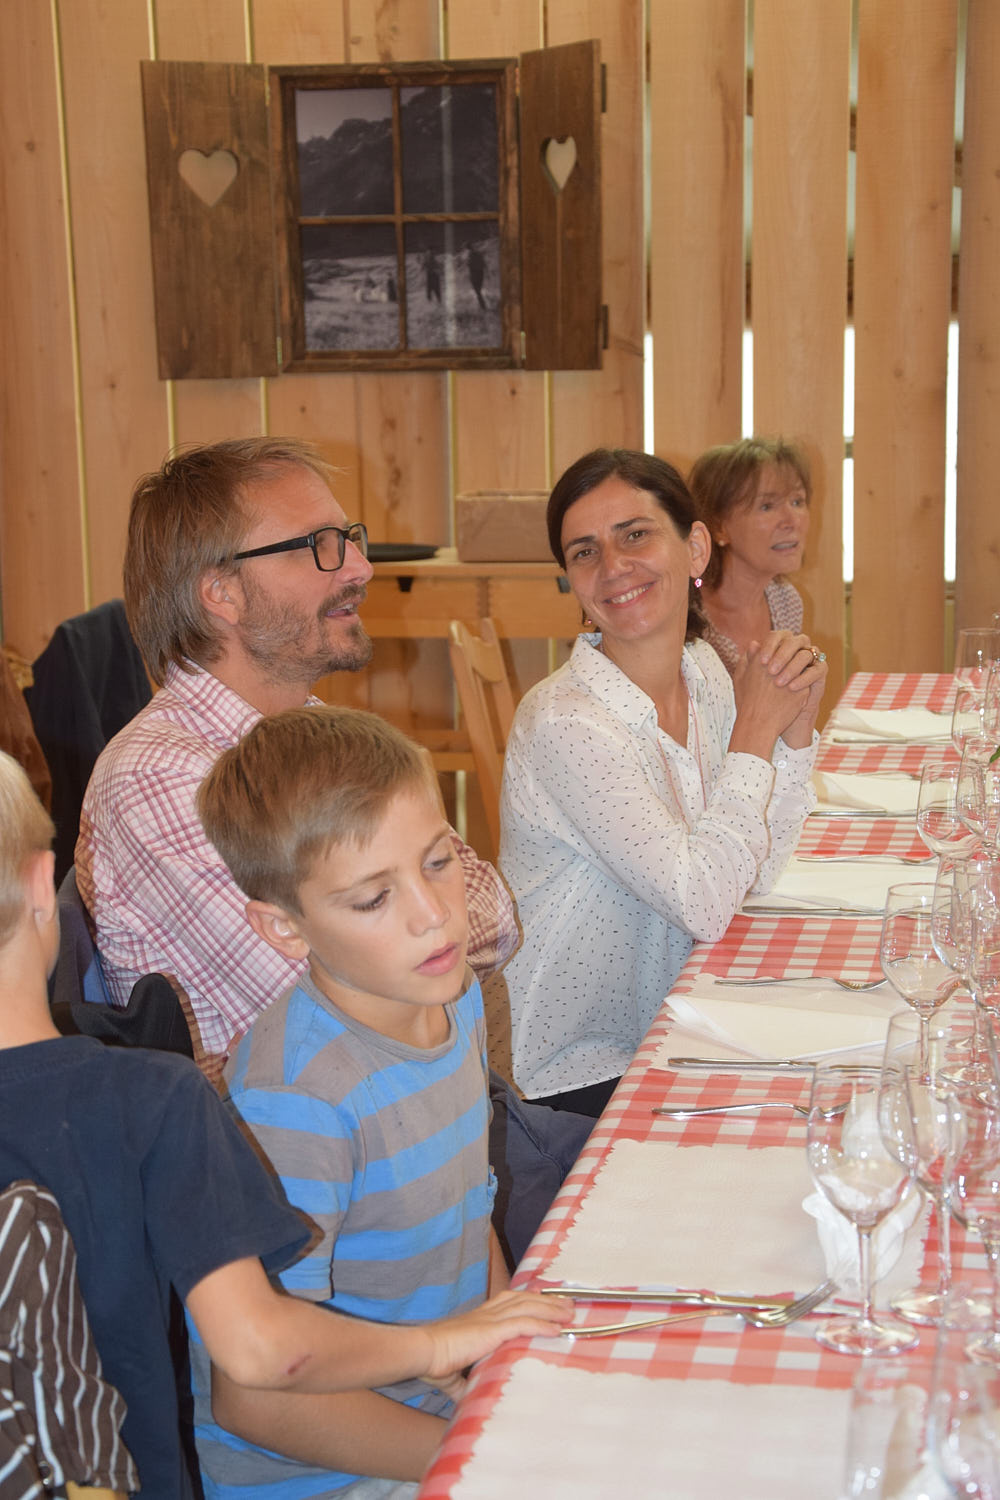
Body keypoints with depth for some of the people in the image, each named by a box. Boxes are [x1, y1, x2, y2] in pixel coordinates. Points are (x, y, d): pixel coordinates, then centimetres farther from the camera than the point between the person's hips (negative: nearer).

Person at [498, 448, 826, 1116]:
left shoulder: (703, 672, -1)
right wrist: (755, 730, -16)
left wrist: (796, 724, -8)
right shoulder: (563, 723, -24)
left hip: (674, 1032, 7)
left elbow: (753, 870, 4)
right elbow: (706, 904, -24)